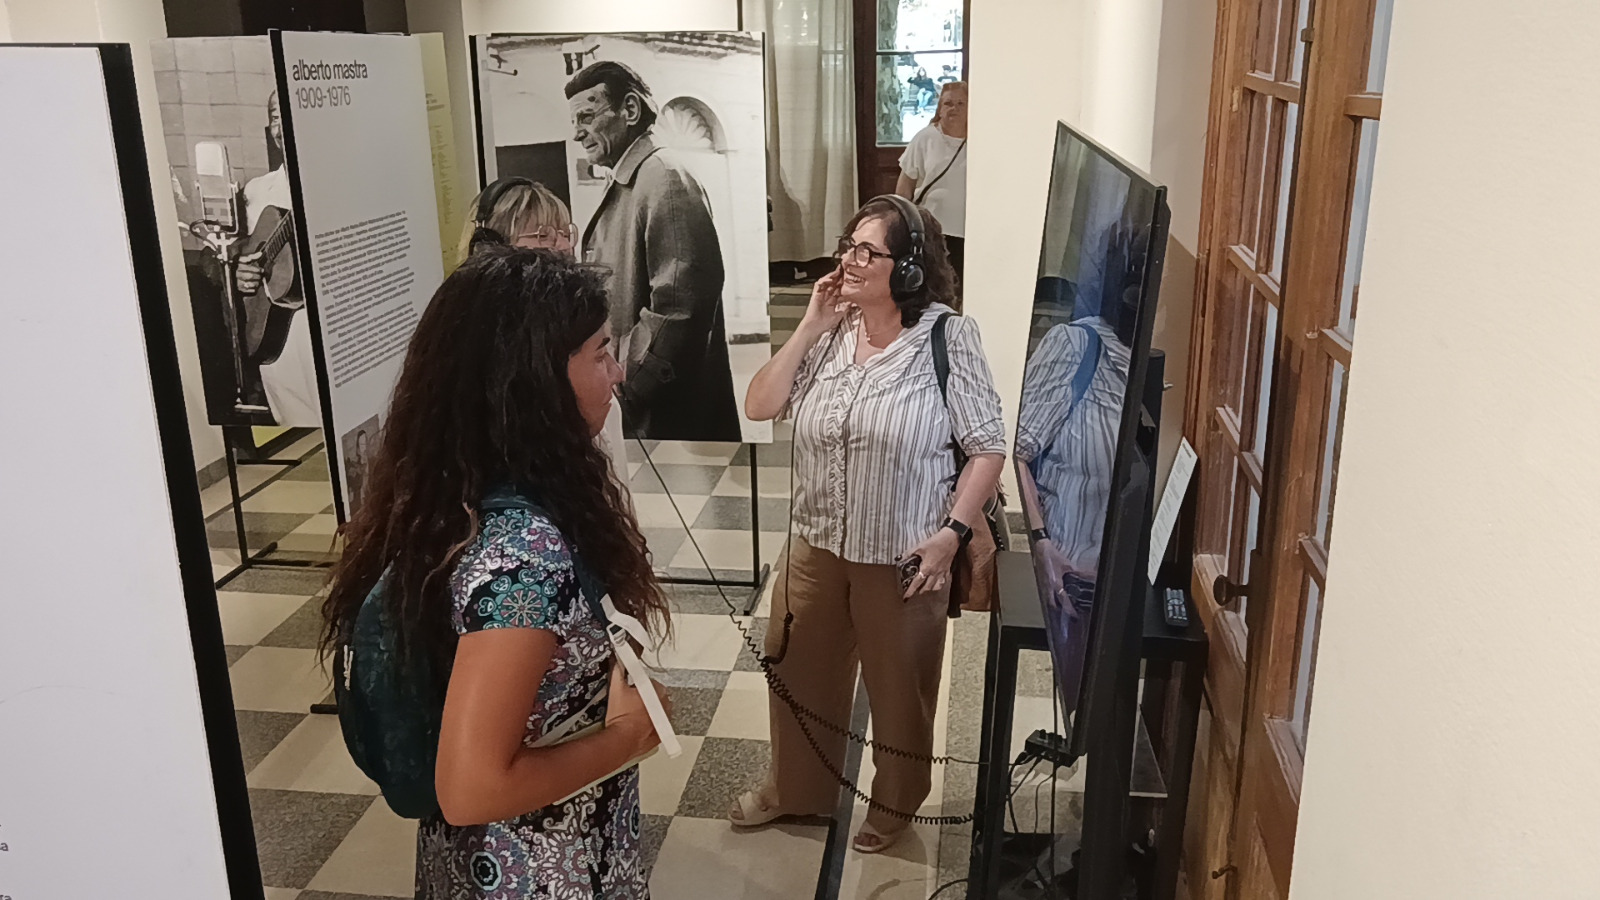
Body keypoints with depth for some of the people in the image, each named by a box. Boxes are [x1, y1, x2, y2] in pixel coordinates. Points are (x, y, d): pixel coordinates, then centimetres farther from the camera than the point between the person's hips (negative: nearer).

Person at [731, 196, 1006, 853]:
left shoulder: (948, 338, -15)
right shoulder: (830, 333, 0)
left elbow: (987, 447, -12)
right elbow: (760, 407, -7)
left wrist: (952, 532, -19)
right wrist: (811, 327, -12)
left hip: (904, 556, -5)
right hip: (817, 545, 5)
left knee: (898, 687, 16)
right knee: (797, 671, 20)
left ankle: (895, 802, 43)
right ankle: (796, 788, 46)